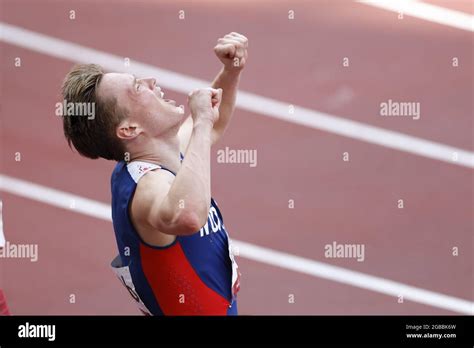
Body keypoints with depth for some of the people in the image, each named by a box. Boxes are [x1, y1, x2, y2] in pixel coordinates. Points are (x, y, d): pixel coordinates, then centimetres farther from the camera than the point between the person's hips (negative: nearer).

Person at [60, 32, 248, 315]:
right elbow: (185, 217, -55)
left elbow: (214, 125, 19)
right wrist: (201, 121, -42)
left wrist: (232, 71, 2)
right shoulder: (149, 185, -30)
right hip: (202, 307, -9)